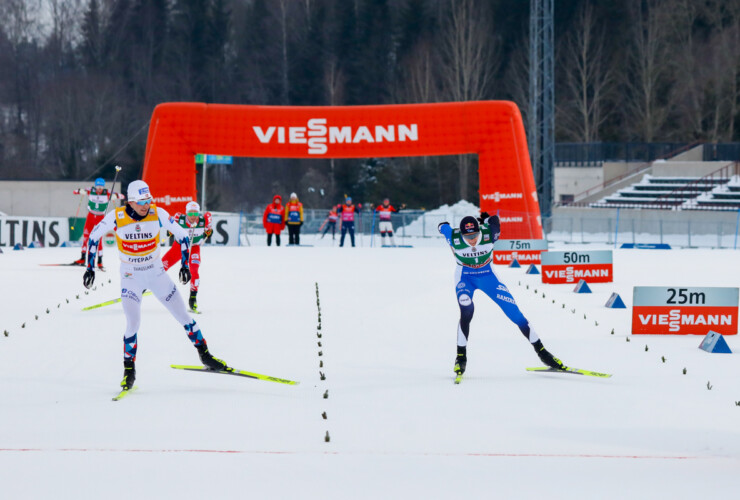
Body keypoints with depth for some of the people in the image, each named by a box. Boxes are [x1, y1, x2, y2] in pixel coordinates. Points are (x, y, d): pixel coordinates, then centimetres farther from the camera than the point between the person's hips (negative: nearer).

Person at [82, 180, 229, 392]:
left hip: (156, 273, 2)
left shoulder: (158, 214, -15)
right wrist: (90, 267, -3)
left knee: (183, 315, 4)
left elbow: (183, 236, -2)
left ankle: (205, 356, 19)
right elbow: (93, 237, -2)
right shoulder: (116, 217, -18)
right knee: (133, 323, -15)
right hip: (130, 277, -2)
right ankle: (129, 370, 2)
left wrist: (184, 264, -6)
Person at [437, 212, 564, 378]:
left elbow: (494, 219, -4)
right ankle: (461, 357, -15)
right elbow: (443, 227, -5)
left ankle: (541, 350, 8)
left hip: (487, 275, 2)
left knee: (514, 312, -3)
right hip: (465, 278, -2)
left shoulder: (489, 233, -27)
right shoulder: (454, 238, -28)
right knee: (467, 311, -29)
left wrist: (485, 220, 17)